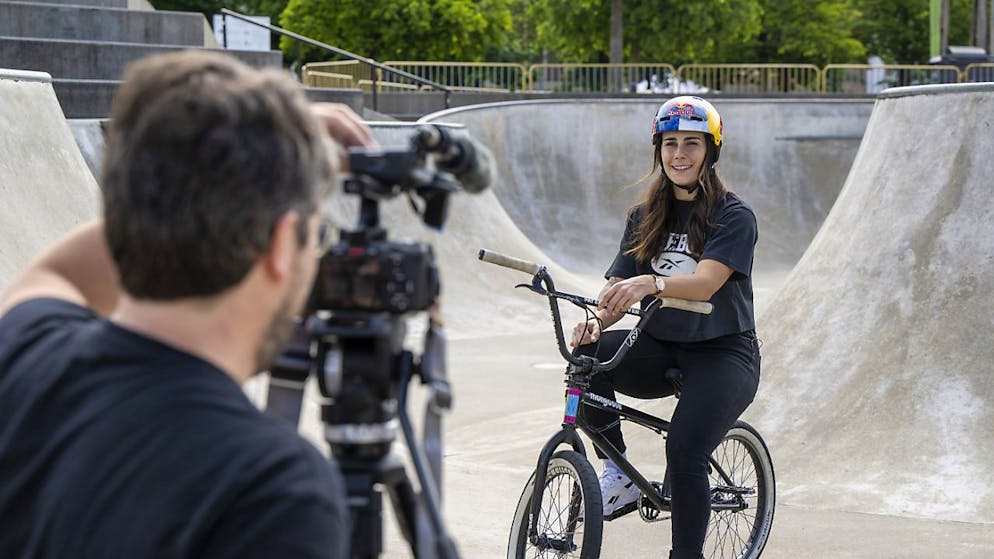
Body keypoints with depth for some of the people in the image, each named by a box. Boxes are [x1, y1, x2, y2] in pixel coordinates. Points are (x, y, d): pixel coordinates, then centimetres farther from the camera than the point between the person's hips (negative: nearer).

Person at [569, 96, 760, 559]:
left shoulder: (733, 217, -7)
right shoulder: (645, 217, 10)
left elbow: (705, 282, -24)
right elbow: (619, 286, 1)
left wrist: (651, 283, -43)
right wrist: (596, 323, -22)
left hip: (722, 353, -5)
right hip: (661, 350, 5)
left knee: (684, 452, -27)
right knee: (588, 356, -27)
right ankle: (618, 475, -12)